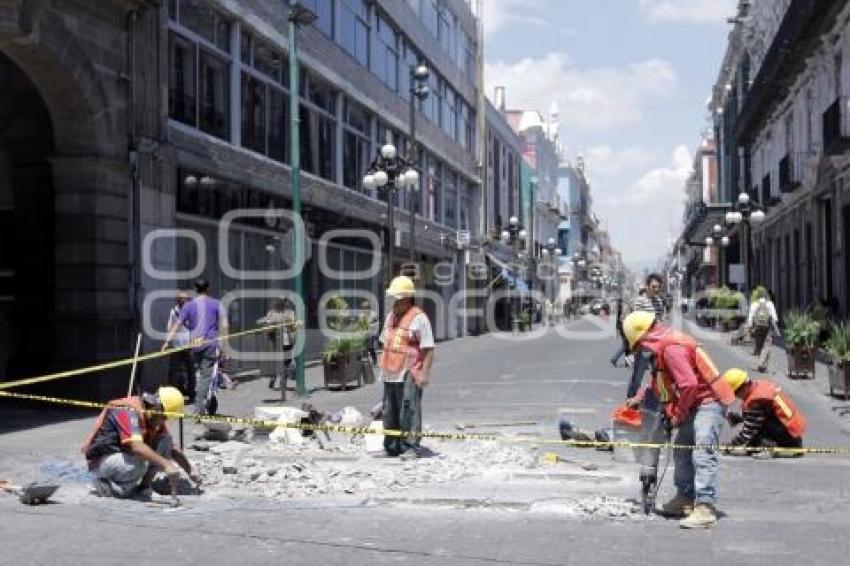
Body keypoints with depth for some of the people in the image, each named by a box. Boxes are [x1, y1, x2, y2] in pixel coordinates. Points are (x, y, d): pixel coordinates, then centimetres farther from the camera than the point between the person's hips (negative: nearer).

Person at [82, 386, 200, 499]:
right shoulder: (130, 411, -25)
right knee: (139, 463, -37)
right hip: (101, 460, -8)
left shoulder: (155, 421, 1)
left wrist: (190, 472, 1)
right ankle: (104, 483, -9)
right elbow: (136, 447, -39)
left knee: (166, 440, -6)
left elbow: (172, 450, 11)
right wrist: (166, 464, -45)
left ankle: (144, 486, -3)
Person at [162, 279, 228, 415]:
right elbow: (224, 324, -4)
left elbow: (177, 324, 3)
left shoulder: (189, 305, 8)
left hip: (194, 344, 3)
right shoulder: (216, 304, 5)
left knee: (198, 374, 16)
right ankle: (200, 407, -11)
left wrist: (168, 341, 2)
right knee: (207, 375, -3)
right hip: (210, 344, -2)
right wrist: (222, 343, -1)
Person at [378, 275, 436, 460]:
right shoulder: (391, 316, 17)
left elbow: (429, 349, -11)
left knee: (409, 411, -8)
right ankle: (391, 446, 23)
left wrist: (424, 373, -17)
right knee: (390, 411, 13)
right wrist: (383, 367, 21)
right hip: (390, 374, 8)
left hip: (409, 374, -8)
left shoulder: (419, 318, -8)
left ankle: (411, 447, -3)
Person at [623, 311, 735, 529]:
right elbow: (661, 384, 28)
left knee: (702, 453, -18)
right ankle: (685, 499, 29)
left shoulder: (672, 348, -22)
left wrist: (678, 415, -17)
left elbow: (689, 384, -29)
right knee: (682, 451, 17)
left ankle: (704, 507, -22)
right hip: (694, 405, 11)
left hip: (708, 402, -11)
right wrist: (640, 398, 26)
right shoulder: (663, 347, 11)